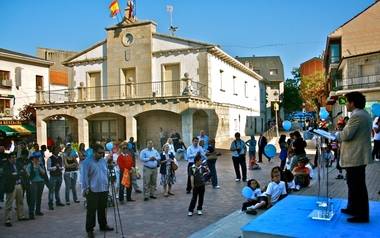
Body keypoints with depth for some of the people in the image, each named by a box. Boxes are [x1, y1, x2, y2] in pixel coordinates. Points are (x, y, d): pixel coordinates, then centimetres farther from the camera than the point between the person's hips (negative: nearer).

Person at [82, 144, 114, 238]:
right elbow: (85, 176, -9)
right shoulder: (88, 162, -9)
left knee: (102, 209, 16)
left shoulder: (104, 161, 9)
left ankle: (103, 225, 30)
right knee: (91, 211, 0)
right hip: (92, 191, -5)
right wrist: (85, 188, -13)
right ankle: (89, 229, 9)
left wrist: (108, 185, 14)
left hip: (104, 189, 6)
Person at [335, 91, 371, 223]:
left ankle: (362, 214, 3)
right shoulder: (364, 114, 15)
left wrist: (337, 134, -1)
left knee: (357, 185, -4)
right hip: (359, 155, 11)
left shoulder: (356, 116, -18)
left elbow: (346, 135, -21)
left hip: (355, 156, -11)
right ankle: (354, 208, 29)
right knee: (355, 183, 18)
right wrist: (341, 135, 14)